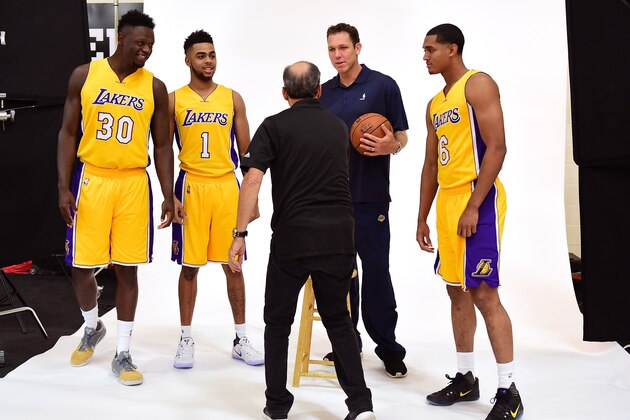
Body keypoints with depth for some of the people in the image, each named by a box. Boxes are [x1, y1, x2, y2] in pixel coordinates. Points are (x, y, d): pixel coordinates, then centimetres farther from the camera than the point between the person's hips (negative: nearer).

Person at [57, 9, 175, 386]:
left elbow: (163, 146, 6)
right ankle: (93, 328, 34)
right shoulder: (85, 76, 1)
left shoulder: (154, 87, 3)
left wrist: (169, 196, 0)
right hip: (90, 179, 0)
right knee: (81, 265, 4)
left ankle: (123, 354, 14)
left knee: (127, 268, 3)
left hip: (134, 184, 0)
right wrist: (64, 187, -6)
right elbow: (68, 133, 2)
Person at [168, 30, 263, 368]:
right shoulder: (174, 100, 3)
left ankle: (241, 340, 16)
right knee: (189, 266, 3)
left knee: (233, 265, 5)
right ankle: (186, 340, 16)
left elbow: (246, 151, 8)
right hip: (191, 187, -1)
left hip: (227, 186, 1)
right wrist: (169, 195, -6)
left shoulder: (232, 98, 7)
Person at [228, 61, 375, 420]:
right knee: (338, 319, 16)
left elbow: (253, 179, -10)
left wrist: (240, 234, -9)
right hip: (338, 234, 3)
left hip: (293, 235, -3)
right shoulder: (338, 127, 15)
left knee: (278, 322, 12)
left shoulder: (275, 126, 1)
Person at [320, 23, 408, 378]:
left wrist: (390, 146, -20)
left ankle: (388, 348, 9)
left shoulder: (383, 85, 0)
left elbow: (402, 136, 2)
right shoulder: (324, 93, 12)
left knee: (376, 271, -2)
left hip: (370, 197, -4)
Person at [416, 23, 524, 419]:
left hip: (478, 199, -9)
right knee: (457, 291, 11)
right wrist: (423, 217, 19)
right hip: (447, 202, 9)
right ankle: (466, 379, 21)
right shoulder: (435, 104, 18)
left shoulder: (478, 84, -7)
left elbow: (496, 148, -16)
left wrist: (473, 207, -21)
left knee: (484, 293, -9)